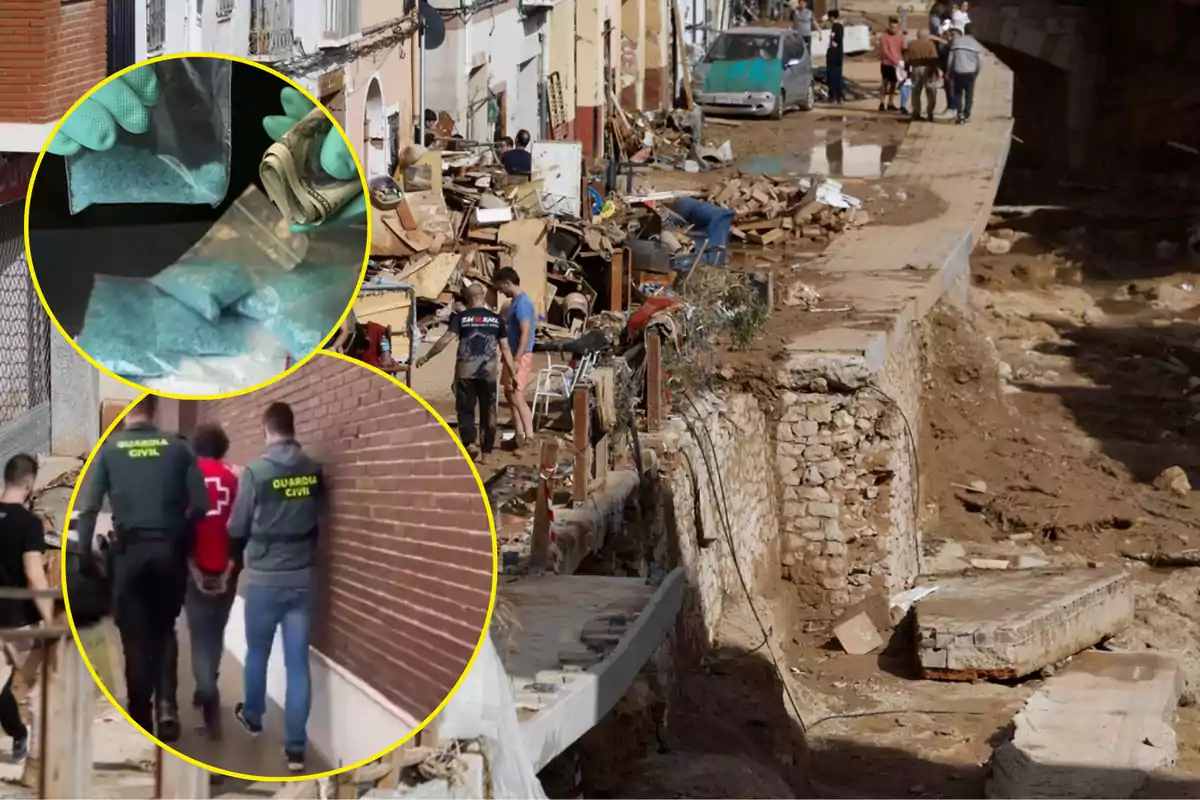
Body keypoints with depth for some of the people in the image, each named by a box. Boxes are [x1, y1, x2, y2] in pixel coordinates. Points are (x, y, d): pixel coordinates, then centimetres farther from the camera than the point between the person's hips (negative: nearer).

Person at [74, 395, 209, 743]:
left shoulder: (109, 449, 0)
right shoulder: (178, 447, 2)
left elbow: (87, 507, -6)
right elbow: (200, 505, -1)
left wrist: (84, 554, 1)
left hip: (130, 551, -1)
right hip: (169, 549, 1)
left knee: (136, 635, 7)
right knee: (164, 628, 17)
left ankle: (141, 717, 7)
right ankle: (166, 701, 1)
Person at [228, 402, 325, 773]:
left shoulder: (256, 472, -14)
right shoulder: (315, 472, -3)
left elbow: (237, 528, -5)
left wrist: (242, 555, 17)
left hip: (264, 579, -2)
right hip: (302, 579, 2)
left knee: (258, 652, 20)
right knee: (297, 662, 3)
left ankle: (252, 716, 41)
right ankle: (295, 747, 0)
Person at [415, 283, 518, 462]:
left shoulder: (461, 318, -3)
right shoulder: (496, 319, 3)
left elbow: (446, 339, -10)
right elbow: (505, 348, 3)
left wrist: (426, 357, -2)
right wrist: (513, 373, 8)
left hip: (466, 370, -1)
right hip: (488, 370, 1)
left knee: (465, 409, 8)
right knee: (488, 410, 11)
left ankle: (470, 443, -12)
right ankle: (487, 451, 14)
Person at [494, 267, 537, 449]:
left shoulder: (522, 302, -18)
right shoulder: (517, 300, 13)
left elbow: (526, 332, -25)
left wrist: (516, 359, -27)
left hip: (520, 356, -11)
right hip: (514, 355, 11)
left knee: (517, 396, -15)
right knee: (510, 394, 16)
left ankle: (529, 436, -18)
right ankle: (520, 434, 22)